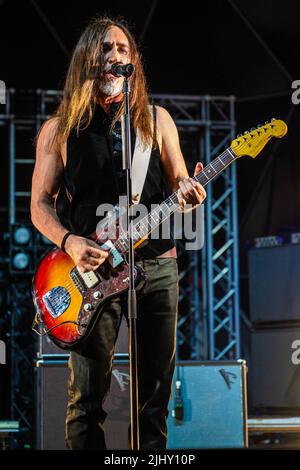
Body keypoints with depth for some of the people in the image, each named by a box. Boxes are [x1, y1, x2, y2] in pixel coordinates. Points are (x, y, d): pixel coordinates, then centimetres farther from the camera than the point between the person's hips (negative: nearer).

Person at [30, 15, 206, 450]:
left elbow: (178, 184, 14)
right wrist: (69, 242, -14)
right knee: (88, 394, -4)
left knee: (156, 390, 4)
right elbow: (40, 204, 5)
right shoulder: (60, 129, 5)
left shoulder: (156, 120, 10)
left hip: (156, 263, 2)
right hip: (92, 268, -2)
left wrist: (190, 193, -10)